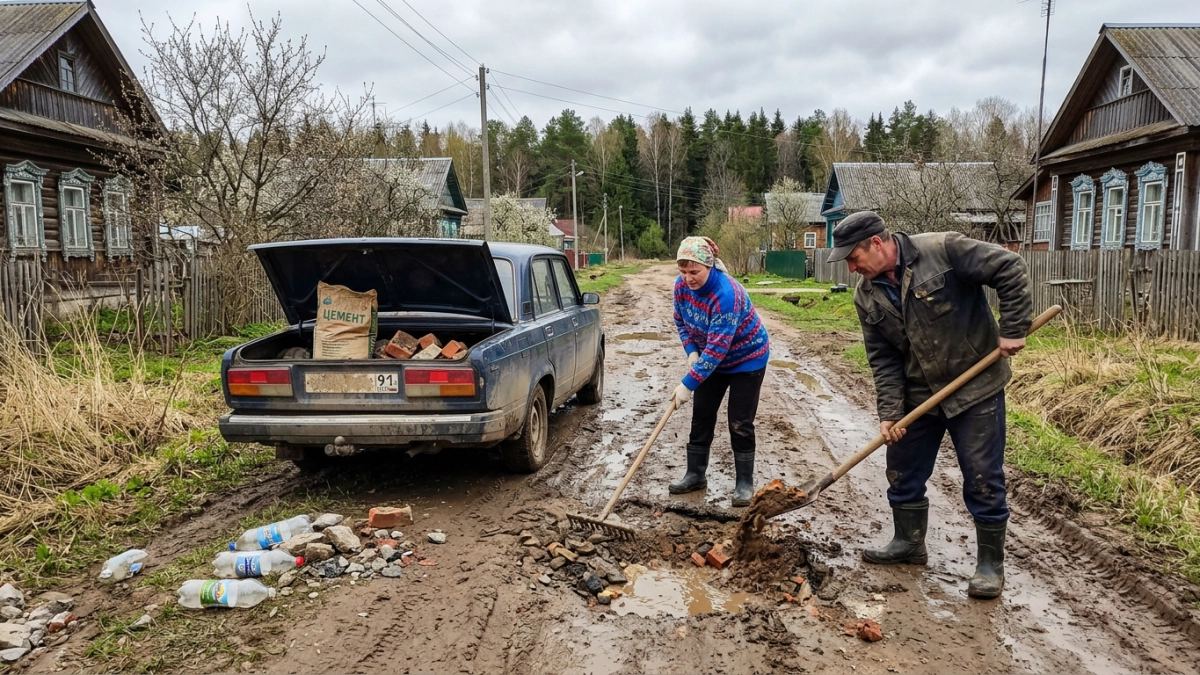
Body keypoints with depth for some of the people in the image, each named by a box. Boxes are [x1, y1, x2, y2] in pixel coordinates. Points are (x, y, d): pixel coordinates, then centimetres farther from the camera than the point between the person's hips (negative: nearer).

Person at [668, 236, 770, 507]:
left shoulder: (727, 294, -36)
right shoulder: (682, 285, -15)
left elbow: (717, 348, -36)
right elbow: (681, 321, 5)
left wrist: (688, 384, -36)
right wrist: (691, 352, -11)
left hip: (747, 358, -6)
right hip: (711, 360, 7)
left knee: (740, 424, -4)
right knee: (701, 417, 8)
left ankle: (744, 483, 10)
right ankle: (695, 475, 20)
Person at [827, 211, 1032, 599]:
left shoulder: (941, 250, -19)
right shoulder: (867, 297, -2)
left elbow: (1009, 269, -15)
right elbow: (883, 359, -1)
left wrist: (1012, 329, -18)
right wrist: (889, 411, -10)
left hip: (975, 388, -6)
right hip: (917, 395, 6)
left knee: (983, 480, 1)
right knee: (903, 473, 14)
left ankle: (991, 563, 17)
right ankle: (909, 544, 33)